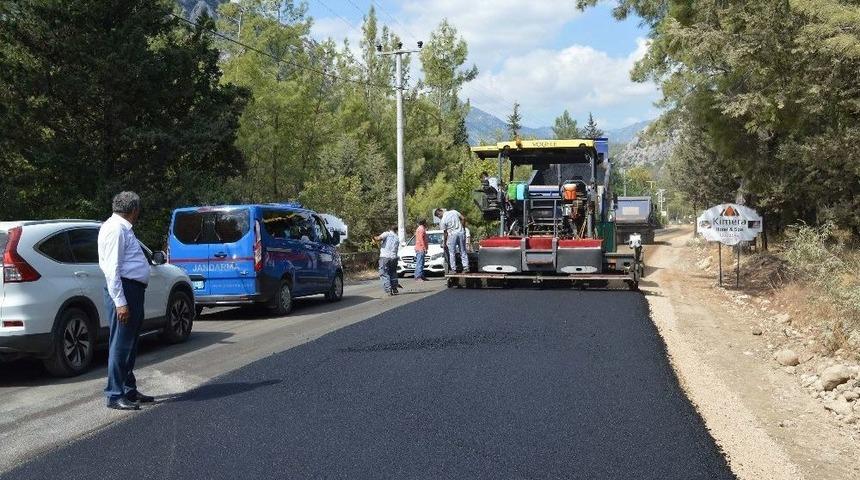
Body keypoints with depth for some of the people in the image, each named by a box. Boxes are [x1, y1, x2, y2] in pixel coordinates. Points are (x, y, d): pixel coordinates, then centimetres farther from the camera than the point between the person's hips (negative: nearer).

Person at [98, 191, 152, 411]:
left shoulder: (123, 228, 18)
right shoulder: (116, 229, -14)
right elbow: (112, 269, -19)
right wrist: (120, 302, -23)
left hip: (133, 290, 11)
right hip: (124, 290, -11)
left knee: (130, 344, 16)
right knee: (121, 344, -6)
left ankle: (129, 391, 26)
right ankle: (115, 395, -1)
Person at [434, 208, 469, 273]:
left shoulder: (443, 220, -8)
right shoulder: (454, 212, 5)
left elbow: (445, 233, -4)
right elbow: (463, 218, 7)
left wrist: (445, 242, 7)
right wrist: (463, 228, 17)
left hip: (452, 234, -5)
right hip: (461, 232, 5)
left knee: (452, 253, 6)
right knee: (463, 251, 11)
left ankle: (453, 269, 6)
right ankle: (466, 267, 10)